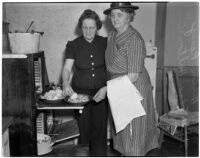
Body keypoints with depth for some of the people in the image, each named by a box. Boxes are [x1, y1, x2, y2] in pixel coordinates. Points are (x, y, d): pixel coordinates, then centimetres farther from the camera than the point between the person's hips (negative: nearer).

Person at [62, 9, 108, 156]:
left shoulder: (105, 43, -2)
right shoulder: (73, 45, -2)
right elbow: (67, 68, -8)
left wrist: (106, 88, -17)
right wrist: (66, 84, -28)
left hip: (101, 91, 0)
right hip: (80, 91, 0)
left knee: (99, 127, -1)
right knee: (83, 127, 0)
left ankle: (99, 154, 17)